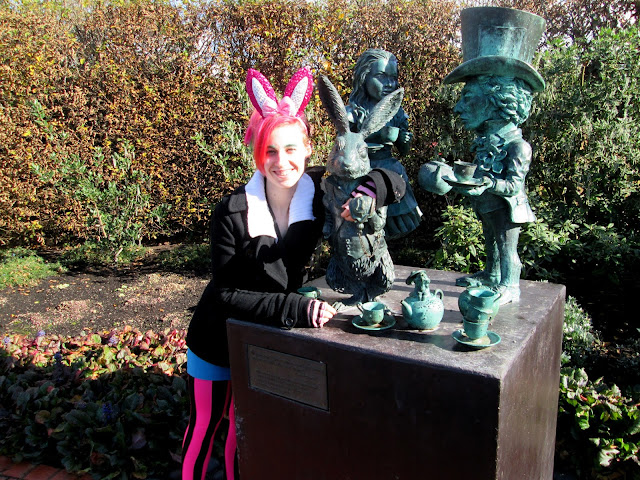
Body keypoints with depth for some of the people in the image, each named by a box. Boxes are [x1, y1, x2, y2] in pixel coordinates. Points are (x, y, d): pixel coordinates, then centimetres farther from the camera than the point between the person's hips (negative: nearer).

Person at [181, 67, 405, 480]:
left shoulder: (318, 192, -16)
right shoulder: (233, 213, -26)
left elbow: (392, 180, -8)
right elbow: (226, 294, -23)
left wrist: (369, 190, -32)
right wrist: (295, 307, -35)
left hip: (271, 337, 3)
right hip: (219, 337, -2)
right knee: (205, 424, 16)